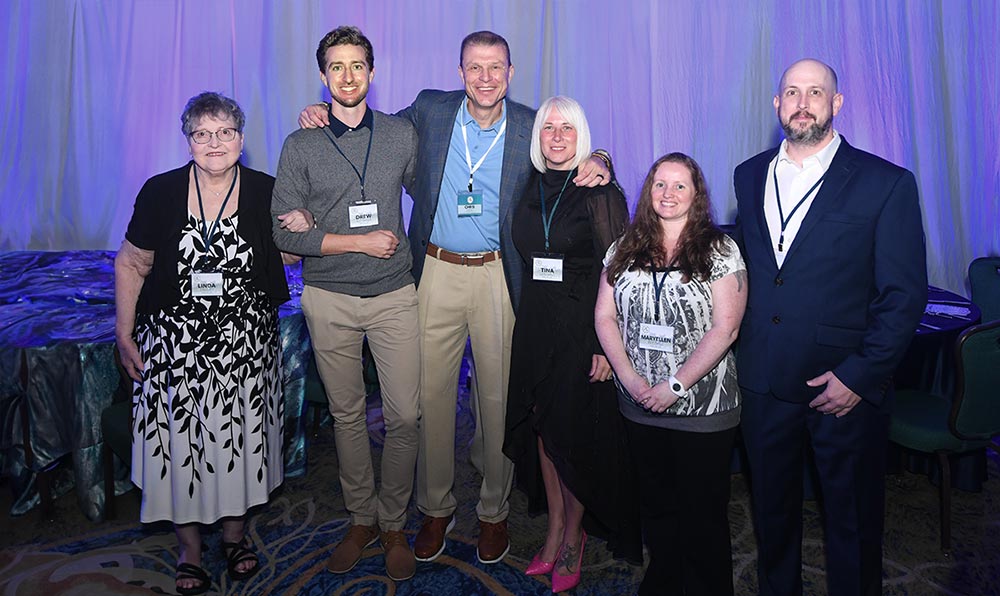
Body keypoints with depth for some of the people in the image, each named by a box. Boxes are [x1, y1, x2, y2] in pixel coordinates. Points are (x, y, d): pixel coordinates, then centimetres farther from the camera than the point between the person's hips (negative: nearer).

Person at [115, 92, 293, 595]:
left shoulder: (265, 192, -5)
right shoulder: (160, 192, -6)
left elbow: (284, 256, 8)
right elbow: (130, 265, 2)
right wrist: (125, 335, 1)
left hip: (244, 343, 1)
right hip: (176, 341, 0)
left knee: (238, 434, 12)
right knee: (181, 436, 8)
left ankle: (234, 531, 35)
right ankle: (189, 546, 29)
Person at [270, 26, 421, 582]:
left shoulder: (402, 134, 4)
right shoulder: (301, 145, 1)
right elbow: (285, 233, -4)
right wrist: (359, 242, -11)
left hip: (394, 293, 0)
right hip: (330, 299, 0)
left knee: (404, 416, -1)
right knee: (347, 415, 10)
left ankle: (394, 524, 20)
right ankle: (362, 520, 28)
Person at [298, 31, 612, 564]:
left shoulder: (531, 126, 1)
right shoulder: (429, 110, 4)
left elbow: (575, 153, 11)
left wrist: (597, 161, -13)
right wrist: (321, 117, 4)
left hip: (498, 276, -1)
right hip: (437, 273, 1)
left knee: (498, 396, 7)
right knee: (432, 392, 7)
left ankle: (494, 510, 28)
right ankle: (436, 507, 27)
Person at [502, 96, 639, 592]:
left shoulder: (600, 194, -7)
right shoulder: (527, 191, 8)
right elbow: (520, 261, 12)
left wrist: (607, 345, -15)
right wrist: (521, 326, 6)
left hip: (581, 330, -5)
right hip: (534, 328, 5)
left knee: (573, 433, 4)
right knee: (541, 429, 12)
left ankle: (573, 535, 27)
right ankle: (555, 530, 30)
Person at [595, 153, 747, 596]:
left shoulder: (719, 250, -5)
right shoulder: (625, 249, 6)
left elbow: (724, 328, -13)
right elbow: (604, 316, 3)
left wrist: (675, 385, -17)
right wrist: (629, 377, -8)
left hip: (703, 409, -3)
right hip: (639, 408, 4)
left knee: (702, 511, 9)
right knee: (655, 505, 18)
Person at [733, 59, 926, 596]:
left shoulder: (886, 183, -7)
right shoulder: (749, 175, 7)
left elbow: (905, 294, -9)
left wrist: (860, 375, -15)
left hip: (846, 388, -3)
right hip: (763, 381, 4)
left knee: (852, 518, 14)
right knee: (772, 506, 20)